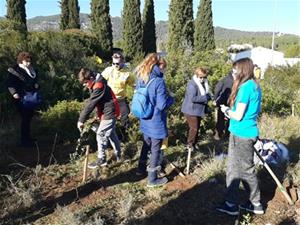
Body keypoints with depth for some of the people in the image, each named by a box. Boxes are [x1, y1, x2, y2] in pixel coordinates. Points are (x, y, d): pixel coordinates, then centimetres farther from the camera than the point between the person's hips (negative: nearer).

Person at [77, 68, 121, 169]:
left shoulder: (98, 86, -24)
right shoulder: (98, 84, 7)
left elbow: (90, 104, -24)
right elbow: (91, 102, 10)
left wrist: (81, 120, -20)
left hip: (109, 113, -10)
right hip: (110, 112, 10)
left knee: (101, 135, -4)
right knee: (111, 134, 19)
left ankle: (101, 160, 7)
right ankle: (118, 155, 32)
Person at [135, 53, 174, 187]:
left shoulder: (140, 79, 2)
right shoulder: (158, 81, -22)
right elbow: (162, 105, -22)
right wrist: (171, 99, -5)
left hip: (144, 120, 7)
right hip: (156, 122, -7)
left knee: (146, 144, 26)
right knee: (155, 149, 7)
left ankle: (141, 168, 42)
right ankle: (152, 179, 19)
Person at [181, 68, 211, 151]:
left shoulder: (204, 84, 6)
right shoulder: (192, 84, -21)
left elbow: (206, 95, 15)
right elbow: (192, 98, -30)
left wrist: (209, 96, -6)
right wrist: (205, 97, -26)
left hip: (198, 110, 9)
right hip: (191, 110, -9)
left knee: (197, 127, 15)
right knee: (194, 128, -6)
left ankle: (194, 143, 28)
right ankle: (190, 144, 11)